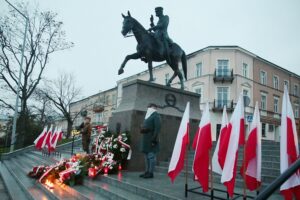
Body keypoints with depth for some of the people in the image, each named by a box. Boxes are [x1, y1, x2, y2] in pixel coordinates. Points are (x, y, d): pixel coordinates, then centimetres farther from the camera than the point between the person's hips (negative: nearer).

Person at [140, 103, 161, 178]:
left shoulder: (156, 116, -4)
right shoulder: (148, 116, 22)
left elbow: (157, 128, -14)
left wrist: (154, 139, -21)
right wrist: (142, 129, 4)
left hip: (151, 140, -9)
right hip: (146, 139, 9)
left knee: (151, 156, -6)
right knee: (147, 156, 12)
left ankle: (151, 173, -1)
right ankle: (147, 172, 19)